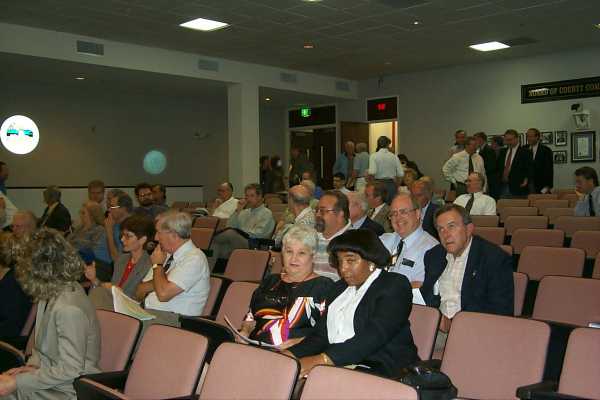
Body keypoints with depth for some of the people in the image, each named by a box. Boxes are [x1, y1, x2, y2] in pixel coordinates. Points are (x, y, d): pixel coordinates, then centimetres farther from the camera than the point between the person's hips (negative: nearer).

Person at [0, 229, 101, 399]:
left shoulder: (69, 309, -26)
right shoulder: (53, 293, 2)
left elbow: (70, 370, -22)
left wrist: (17, 383, -20)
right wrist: (33, 365, -2)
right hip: (47, 372, 8)